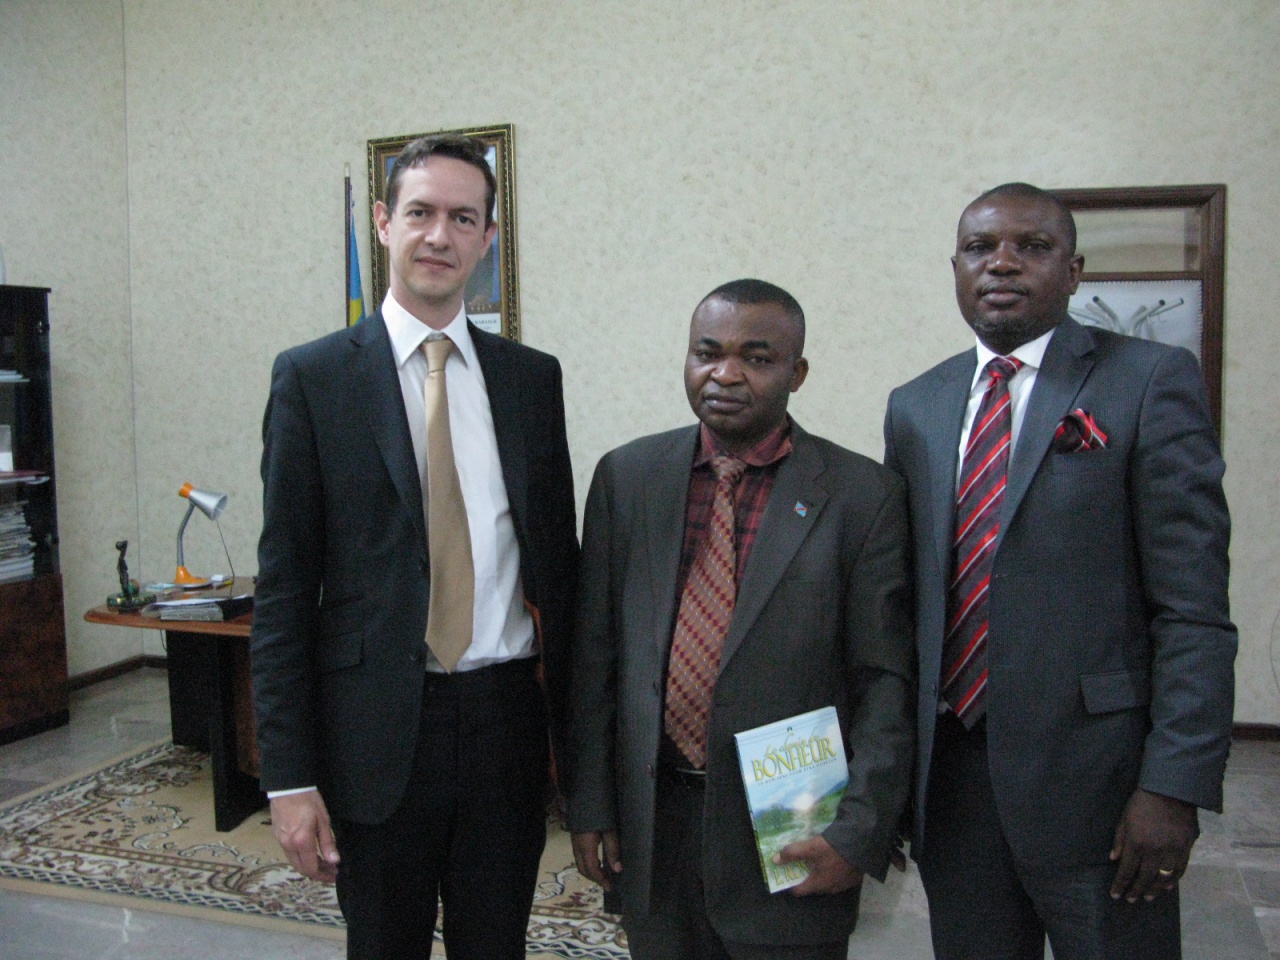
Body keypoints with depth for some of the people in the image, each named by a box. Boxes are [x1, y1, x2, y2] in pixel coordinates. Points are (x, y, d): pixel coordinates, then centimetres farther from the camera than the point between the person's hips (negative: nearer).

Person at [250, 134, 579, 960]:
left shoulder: (533, 376, 5)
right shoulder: (314, 377, -3)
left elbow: (558, 559, 9)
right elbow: (284, 586, -4)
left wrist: (574, 729, 7)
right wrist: (290, 775, -6)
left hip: (506, 716, 3)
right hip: (378, 731, -2)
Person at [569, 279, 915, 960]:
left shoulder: (861, 495, -6)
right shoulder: (625, 476, 2)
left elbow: (885, 681, -6)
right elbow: (595, 654, 4)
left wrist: (859, 833, -10)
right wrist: (590, 804, 3)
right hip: (650, 823, 3)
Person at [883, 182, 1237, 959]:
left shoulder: (1151, 382, -5)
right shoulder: (915, 408, 8)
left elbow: (1194, 608, -9)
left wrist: (1174, 786, -14)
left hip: (1088, 770, -4)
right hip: (947, 768, 4)